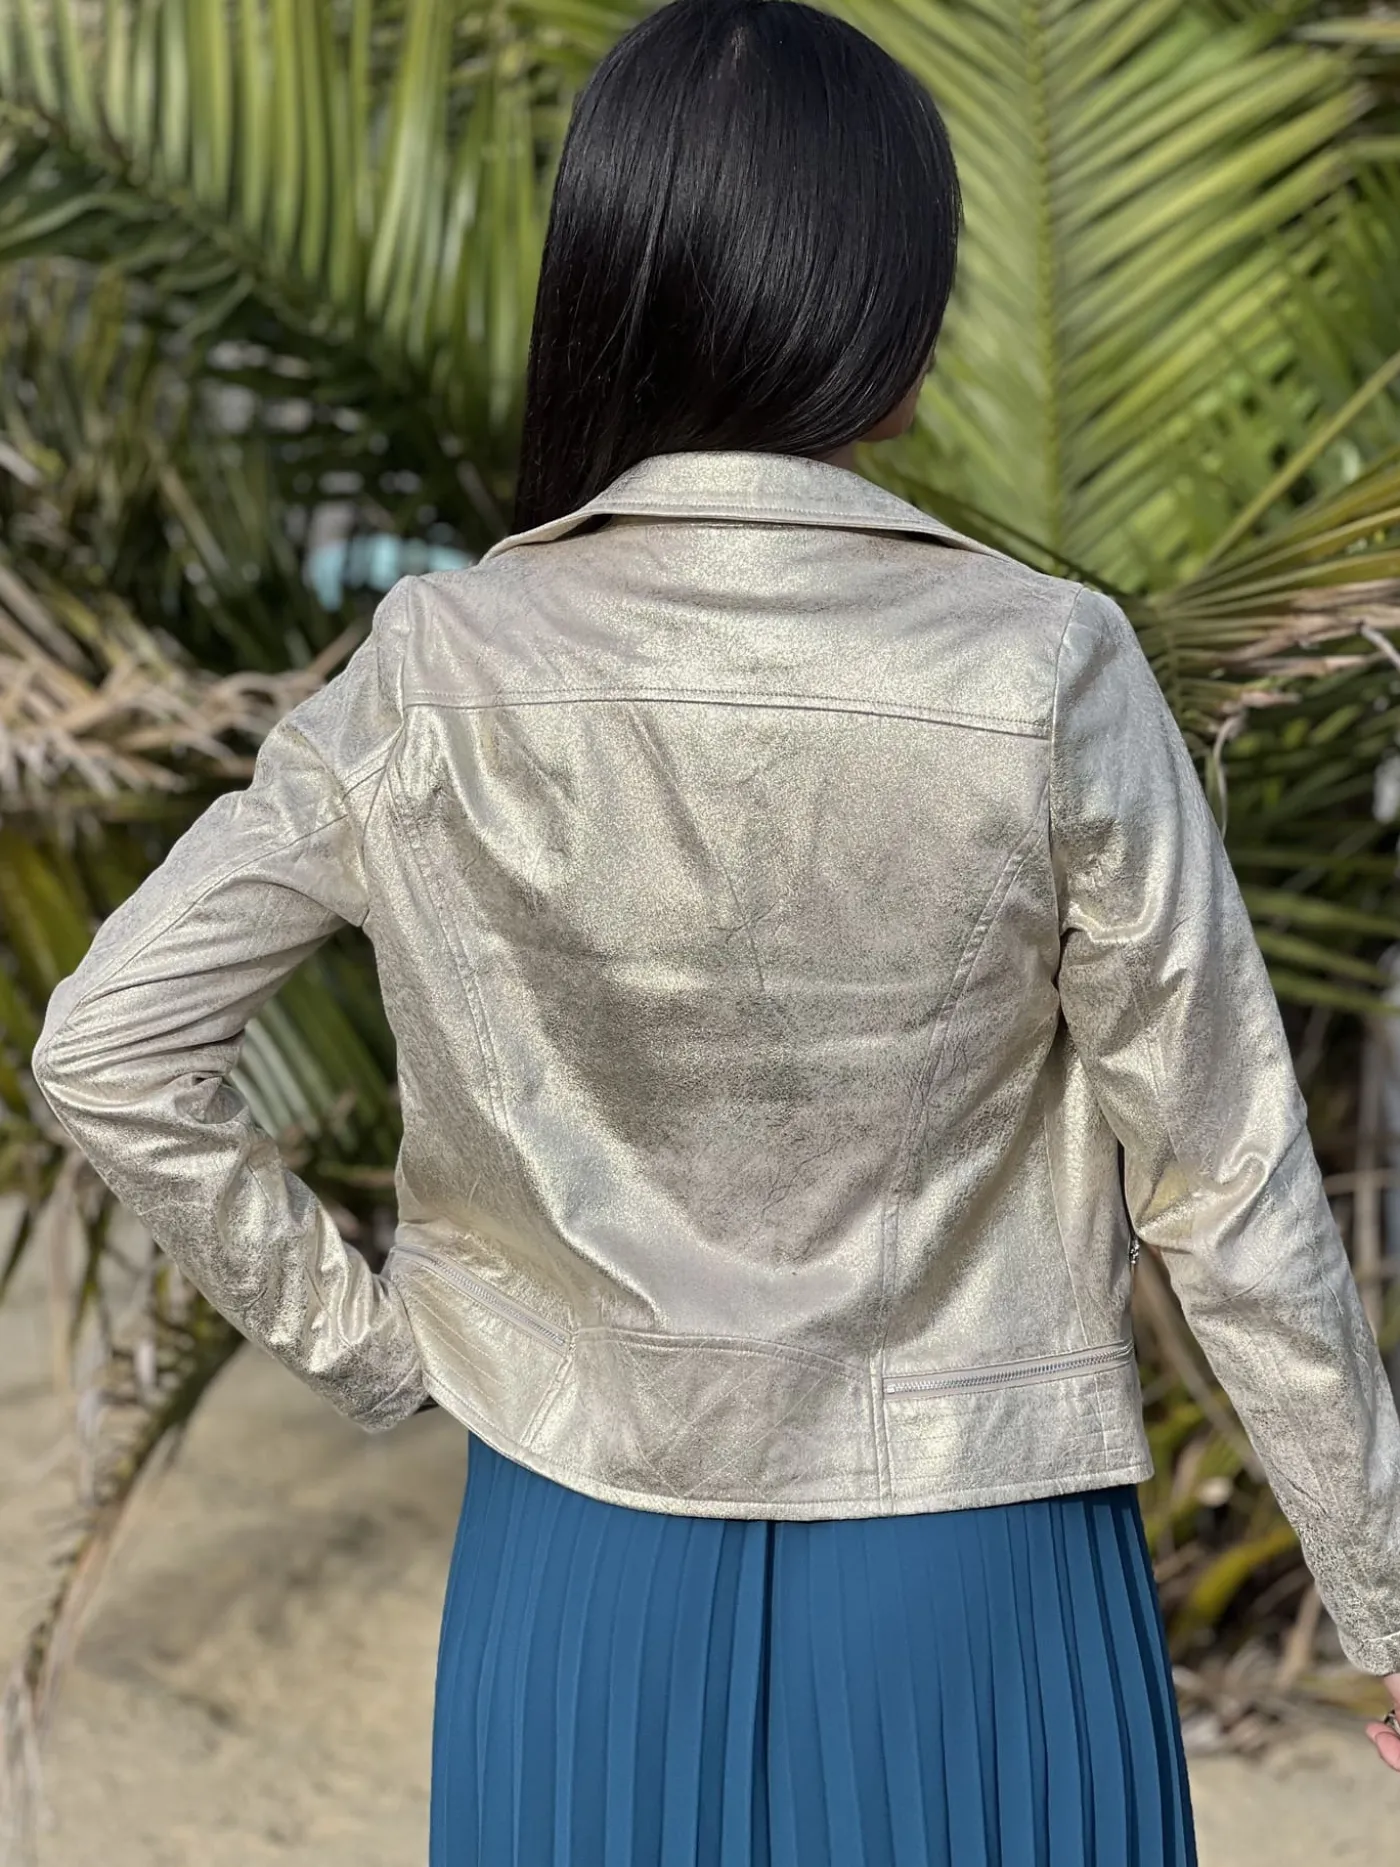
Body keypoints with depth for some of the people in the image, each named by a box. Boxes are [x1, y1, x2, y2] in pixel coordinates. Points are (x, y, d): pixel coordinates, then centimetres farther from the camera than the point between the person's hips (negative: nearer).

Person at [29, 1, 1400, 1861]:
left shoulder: (441, 675, -11)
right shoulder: (1049, 676, -16)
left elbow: (110, 1049, -7)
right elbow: (1228, 1184, -11)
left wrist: (358, 1334, 3)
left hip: (586, 1572, 1)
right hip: (967, 1570, -1)